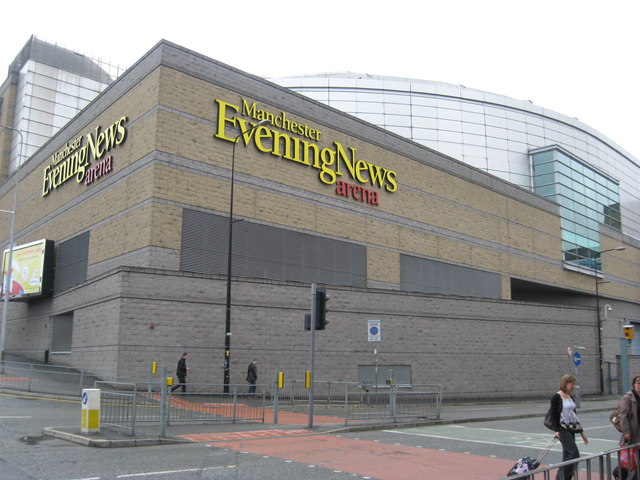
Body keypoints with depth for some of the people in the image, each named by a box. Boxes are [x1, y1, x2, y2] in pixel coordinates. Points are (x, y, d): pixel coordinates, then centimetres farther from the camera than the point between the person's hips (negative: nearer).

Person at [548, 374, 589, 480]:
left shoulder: (570, 397, 13)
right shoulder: (556, 397, -10)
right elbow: (553, 415, -12)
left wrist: (581, 432, 20)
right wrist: (556, 430, -19)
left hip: (571, 429, 8)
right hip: (562, 429, -8)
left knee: (567, 456, 7)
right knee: (574, 453, -15)